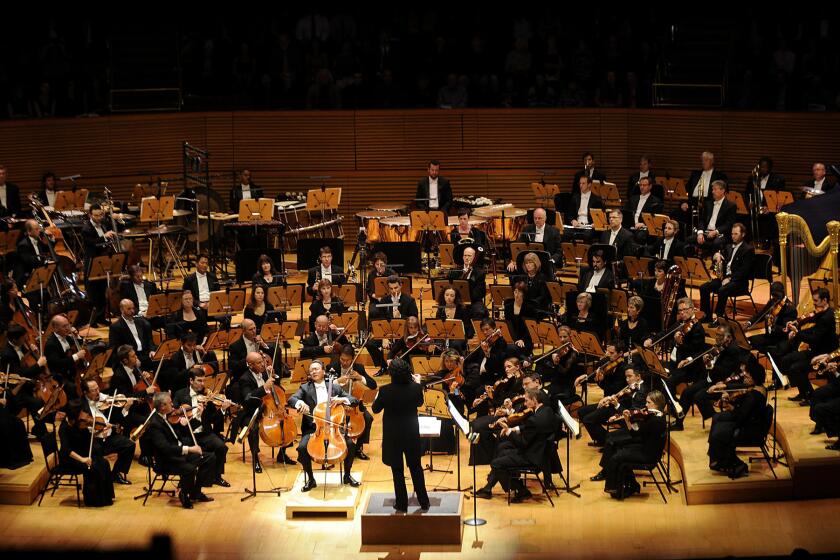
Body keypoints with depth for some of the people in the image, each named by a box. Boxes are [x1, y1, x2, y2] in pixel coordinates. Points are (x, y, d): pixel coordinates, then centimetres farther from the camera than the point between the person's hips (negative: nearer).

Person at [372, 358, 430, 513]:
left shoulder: (385, 391, -21)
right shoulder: (416, 388, -15)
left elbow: (375, 409, -5)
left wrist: (377, 397, 14)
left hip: (393, 436, -2)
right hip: (411, 434, 2)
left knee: (397, 470, 11)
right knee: (416, 467, 18)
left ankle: (402, 505, 17)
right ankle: (424, 503, 23)